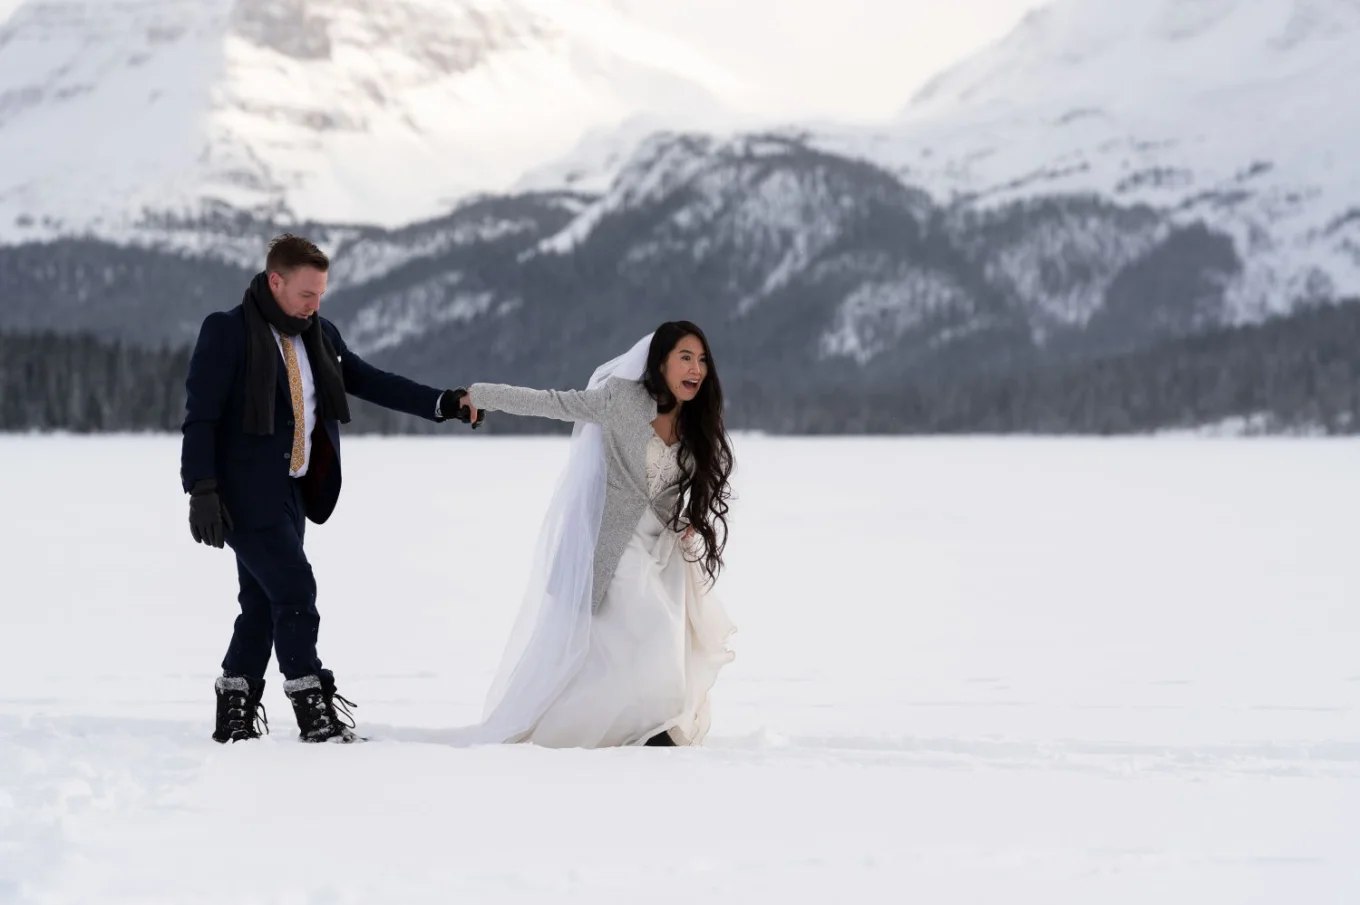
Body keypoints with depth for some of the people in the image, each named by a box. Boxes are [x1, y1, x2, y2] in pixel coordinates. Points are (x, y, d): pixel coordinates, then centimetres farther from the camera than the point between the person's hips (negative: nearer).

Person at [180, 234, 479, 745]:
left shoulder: (318, 337, 11)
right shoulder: (228, 333, -10)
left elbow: (370, 382, 13)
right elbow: (201, 417, -12)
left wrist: (442, 404, 2)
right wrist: (202, 491, -19)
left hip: (289, 493, 8)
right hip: (245, 492, -8)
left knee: (264, 602, 11)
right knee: (294, 589, -13)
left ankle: (234, 714, 19)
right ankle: (313, 711, -8)